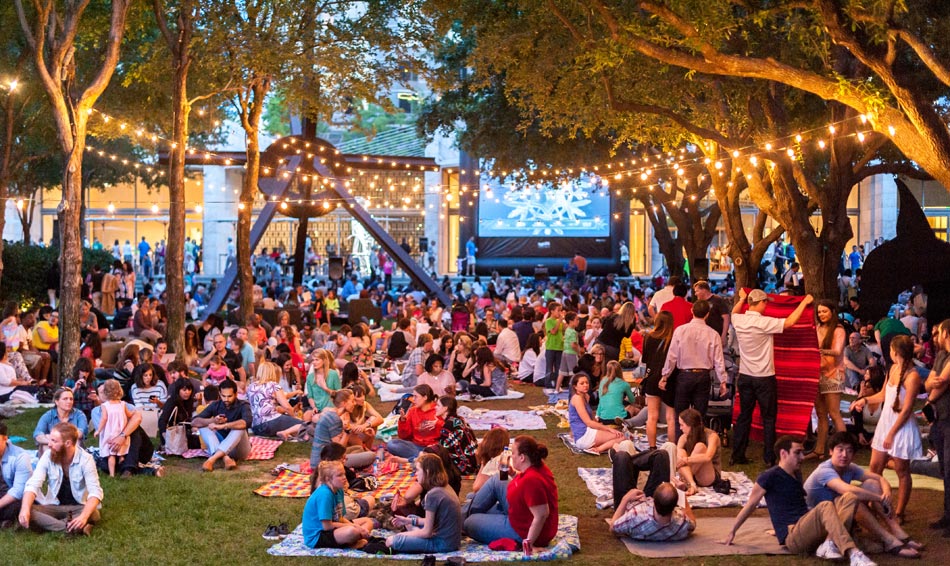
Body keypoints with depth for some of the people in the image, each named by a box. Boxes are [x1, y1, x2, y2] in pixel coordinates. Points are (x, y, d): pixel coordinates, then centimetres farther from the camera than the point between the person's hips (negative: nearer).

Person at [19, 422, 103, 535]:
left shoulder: (86, 459, -15)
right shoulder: (47, 456, -8)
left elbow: (95, 492, -23)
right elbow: (33, 485, -15)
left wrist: (84, 516, -43)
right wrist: (25, 509, -37)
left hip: (78, 507, -2)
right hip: (53, 506, 3)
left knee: (93, 515, -35)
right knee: (27, 513, -28)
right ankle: (74, 528, -34)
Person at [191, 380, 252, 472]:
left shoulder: (243, 406, -10)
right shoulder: (215, 405, 0)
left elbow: (247, 422, -33)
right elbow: (194, 422, -10)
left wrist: (222, 426, -38)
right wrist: (213, 421, -29)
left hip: (239, 449, -4)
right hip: (220, 446, 4)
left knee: (239, 428, -32)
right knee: (203, 426, -17)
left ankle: (212, 459, -46)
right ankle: (226, 458, -40)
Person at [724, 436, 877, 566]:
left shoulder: (797, 474, 20)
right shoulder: (769, 476, -4)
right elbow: (750, 505, 2)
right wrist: (732, 532, 6)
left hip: (809, 532, 8)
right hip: (792, 538, -8)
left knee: (849, 498, -11)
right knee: (825, 506, -35)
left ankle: (829, 544, -32)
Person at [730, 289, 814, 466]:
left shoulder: (739, 320, -1)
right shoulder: (764, 323, -19)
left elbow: (734, 312, 23)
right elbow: (789, 322, -14)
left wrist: (742, 299, 40)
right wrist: (804, 302, -3)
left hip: (745, 376, 6)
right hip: (764, 378, -6)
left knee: (744, 416, 13)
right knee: (768, 418, 4)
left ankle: (737, 455, 16)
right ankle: (770, 458, 7)